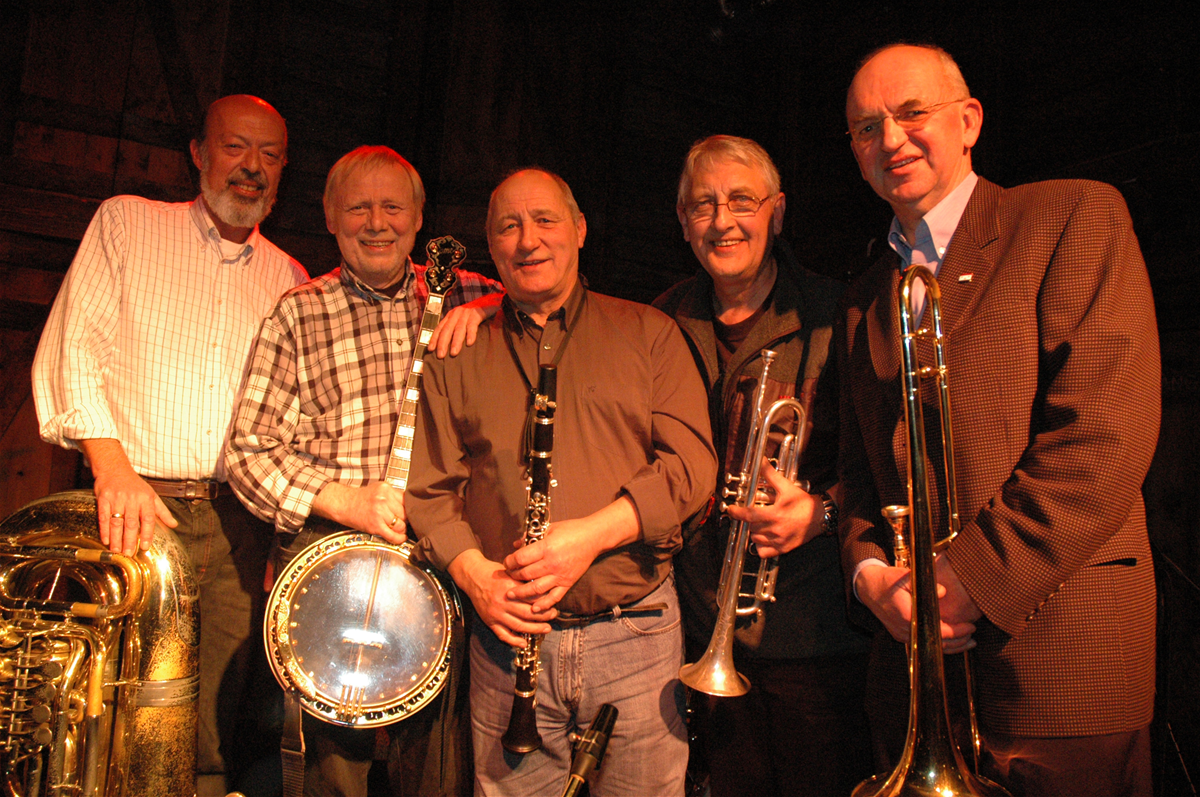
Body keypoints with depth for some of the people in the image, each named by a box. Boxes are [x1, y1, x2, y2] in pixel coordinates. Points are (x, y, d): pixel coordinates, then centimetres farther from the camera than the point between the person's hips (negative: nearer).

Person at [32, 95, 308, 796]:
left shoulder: (290, 279, 14)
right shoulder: (127, 223, 7)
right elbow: (74, 347, -2)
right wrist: (113, 466, -15)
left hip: (238, 521, 3)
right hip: (137, 504, -2)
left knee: (216, 719, 5)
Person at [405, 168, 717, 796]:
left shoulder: (647, 332, 7)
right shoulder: (459, 355, 11)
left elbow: (692, 461, -3)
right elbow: (429, 489, 8)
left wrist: (594, 533, -17)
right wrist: (472, 571, -10)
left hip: (637, 635, 0)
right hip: (509, 638, 1)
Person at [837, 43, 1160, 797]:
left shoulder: (1075, 216, -4)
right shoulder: (866, 297, 15)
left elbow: (1106, 433, -15)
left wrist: (969, 578, -18)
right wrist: (869, 569, -5)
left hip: (1054, 646, -5)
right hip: (914, 652, 5)